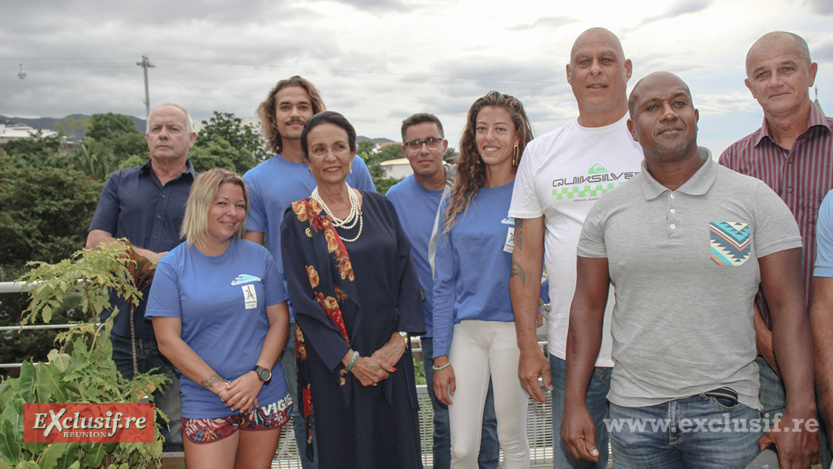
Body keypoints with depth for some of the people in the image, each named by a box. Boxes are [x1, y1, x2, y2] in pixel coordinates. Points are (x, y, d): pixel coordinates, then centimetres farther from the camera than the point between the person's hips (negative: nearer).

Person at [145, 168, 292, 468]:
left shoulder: (258, 257, 4)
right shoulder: (172, 265, -2)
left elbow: (280, 320, 4)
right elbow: (167, 340, -7)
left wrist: (258, 375, -10)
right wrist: (221, 387, -13)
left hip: (265, 397, 2)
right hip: (205, 404, -2)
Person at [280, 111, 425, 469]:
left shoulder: (380, 207, 6)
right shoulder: (297, 222, -3)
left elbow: (406, 274, 3)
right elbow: (303, 301, -8)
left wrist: (399, 340, -9)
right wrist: (351, 358, -13)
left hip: (391, 355, 3)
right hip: (333, 361, -3)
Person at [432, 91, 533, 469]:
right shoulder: (456, 202, 7)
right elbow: (444, 284, 6)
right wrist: (441, 356, 3)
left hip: (513, 327, -2)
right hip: (465, 328, 3)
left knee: (512, 439, 9)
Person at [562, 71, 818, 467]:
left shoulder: (755, 199, -2)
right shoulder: (607, 210, 3)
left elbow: (788, 307, -5)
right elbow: (588, 307, 4)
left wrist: (800, 412, -11)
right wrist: (574, 403, -1)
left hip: (726, 409, -1)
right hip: (633, 410, 2)